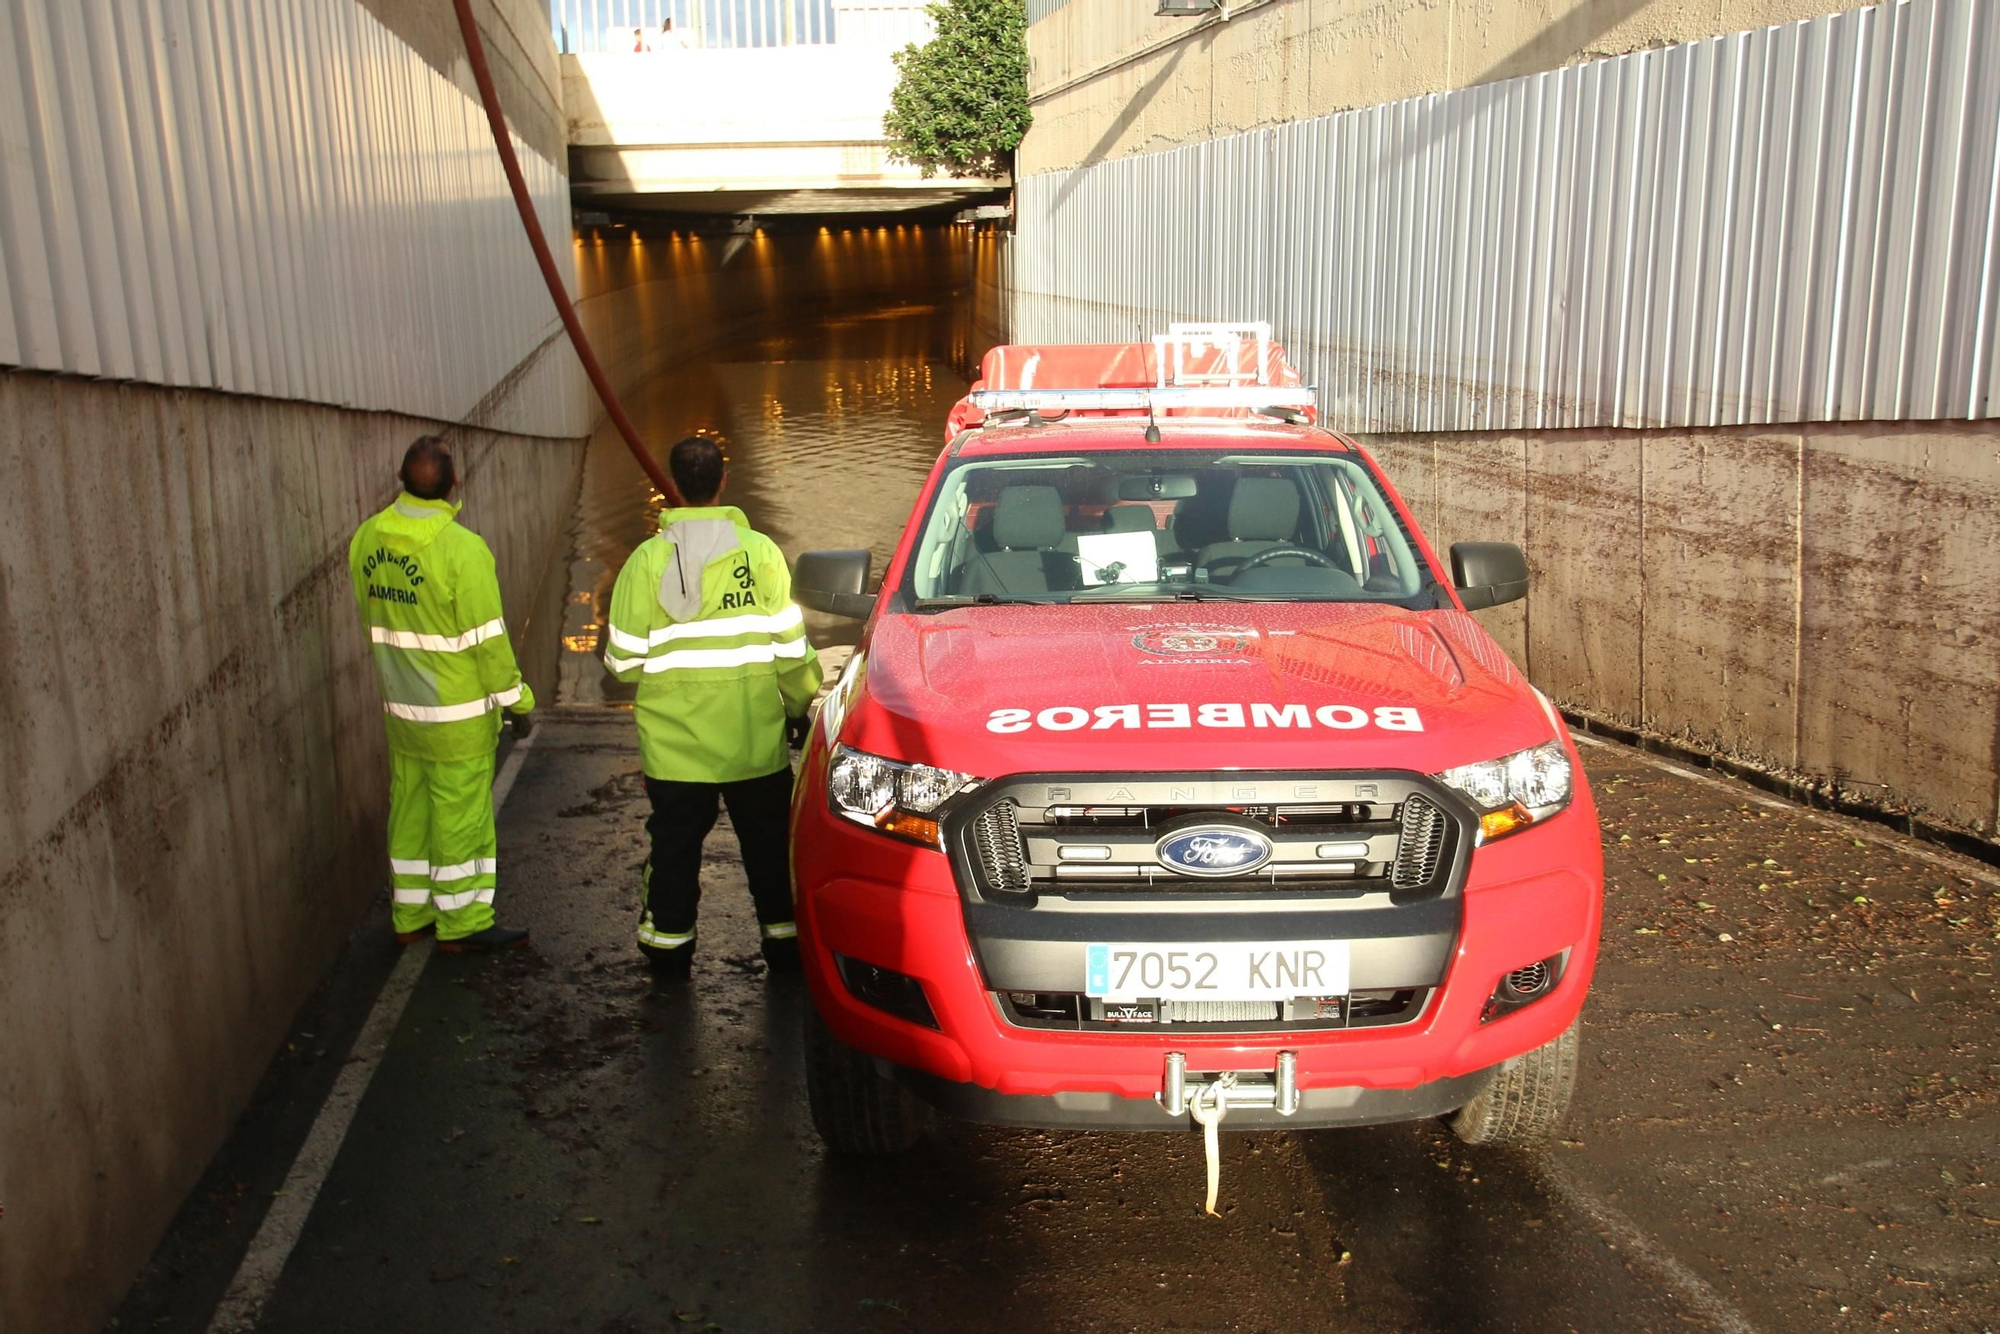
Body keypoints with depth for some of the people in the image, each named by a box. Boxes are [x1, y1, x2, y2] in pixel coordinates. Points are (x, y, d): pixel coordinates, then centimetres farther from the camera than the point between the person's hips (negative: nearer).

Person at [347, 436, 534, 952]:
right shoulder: (461, 547, -21)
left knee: (410, 808, 16)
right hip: (458, 713, -7)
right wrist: (515, 698, -6)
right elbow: (488, 638, -17)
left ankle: (411, 915, 27)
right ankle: (462, 924, 14)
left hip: (399, 705, 7)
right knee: (462, 816, 4)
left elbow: (369, 618, 10)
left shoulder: (367, 537, -1)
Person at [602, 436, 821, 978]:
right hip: (755, 736, 0)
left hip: (674, 738, 0)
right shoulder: (760, 551, -7)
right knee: (768, 842, 15)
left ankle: (669, 943, 20)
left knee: (674, 845, 13)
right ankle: (784, 939, 23)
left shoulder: (649, 558, -8)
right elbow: (791, 647, -5)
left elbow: (624, 659, -6)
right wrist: (801, 705, 9)